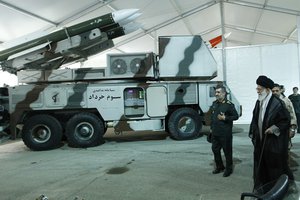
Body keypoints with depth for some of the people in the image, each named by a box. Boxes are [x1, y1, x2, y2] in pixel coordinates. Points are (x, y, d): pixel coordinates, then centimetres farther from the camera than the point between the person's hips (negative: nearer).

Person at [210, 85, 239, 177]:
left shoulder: (229, 105, -10)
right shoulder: (214, 103, 10)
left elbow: (236, 116, -7)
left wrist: (225, 118, -18)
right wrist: (211, 128, 17)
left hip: (225, 133, -6)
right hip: (215, 133, 7)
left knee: (227, 151, 5)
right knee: (215, 149, 14)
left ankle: (228, 169, 21)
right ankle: (219, 167, 32)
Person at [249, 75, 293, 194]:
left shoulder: (277, 103, -15)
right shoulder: (259, 102, 5)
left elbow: (286, 121, -11)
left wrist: (274, 128, -20)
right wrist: (252, 134, 12)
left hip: (274, 143, -6)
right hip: (260, 141, 7)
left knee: (275, 167, 5)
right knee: (261, 166, 13)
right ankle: (261, 188, 27)